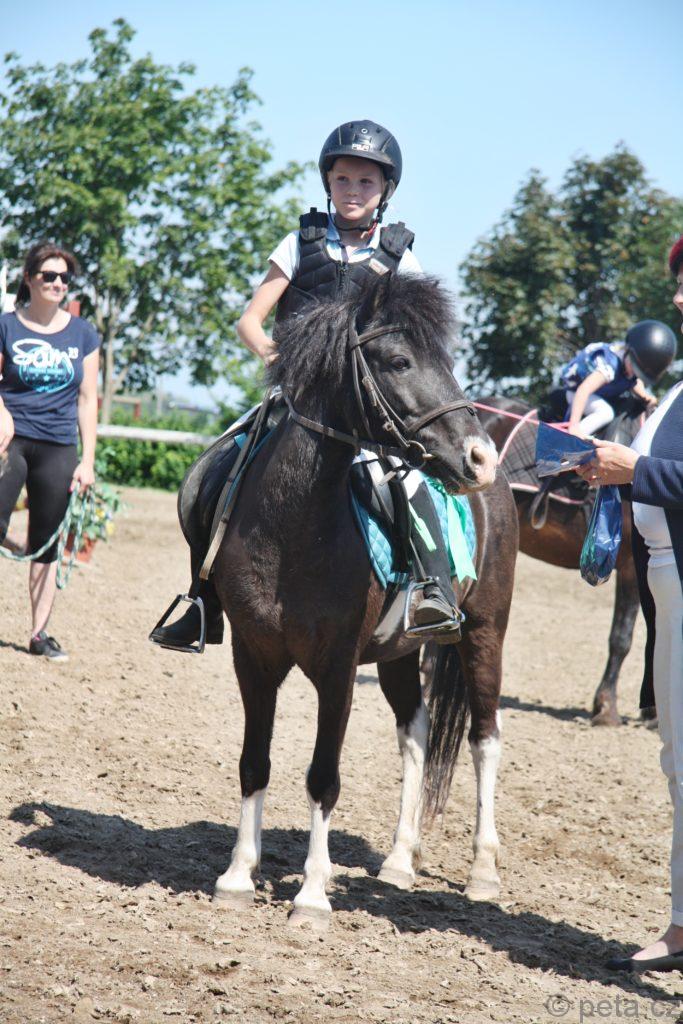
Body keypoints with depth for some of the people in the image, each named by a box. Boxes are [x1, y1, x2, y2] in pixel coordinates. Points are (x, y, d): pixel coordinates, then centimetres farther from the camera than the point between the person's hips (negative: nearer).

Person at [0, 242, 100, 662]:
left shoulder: (83, 334, 6)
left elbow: (87, 399, 8)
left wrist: (87, 461, 3)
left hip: (58, 448, 2)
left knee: (46, 543, 6)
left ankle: (40, 633, 13)